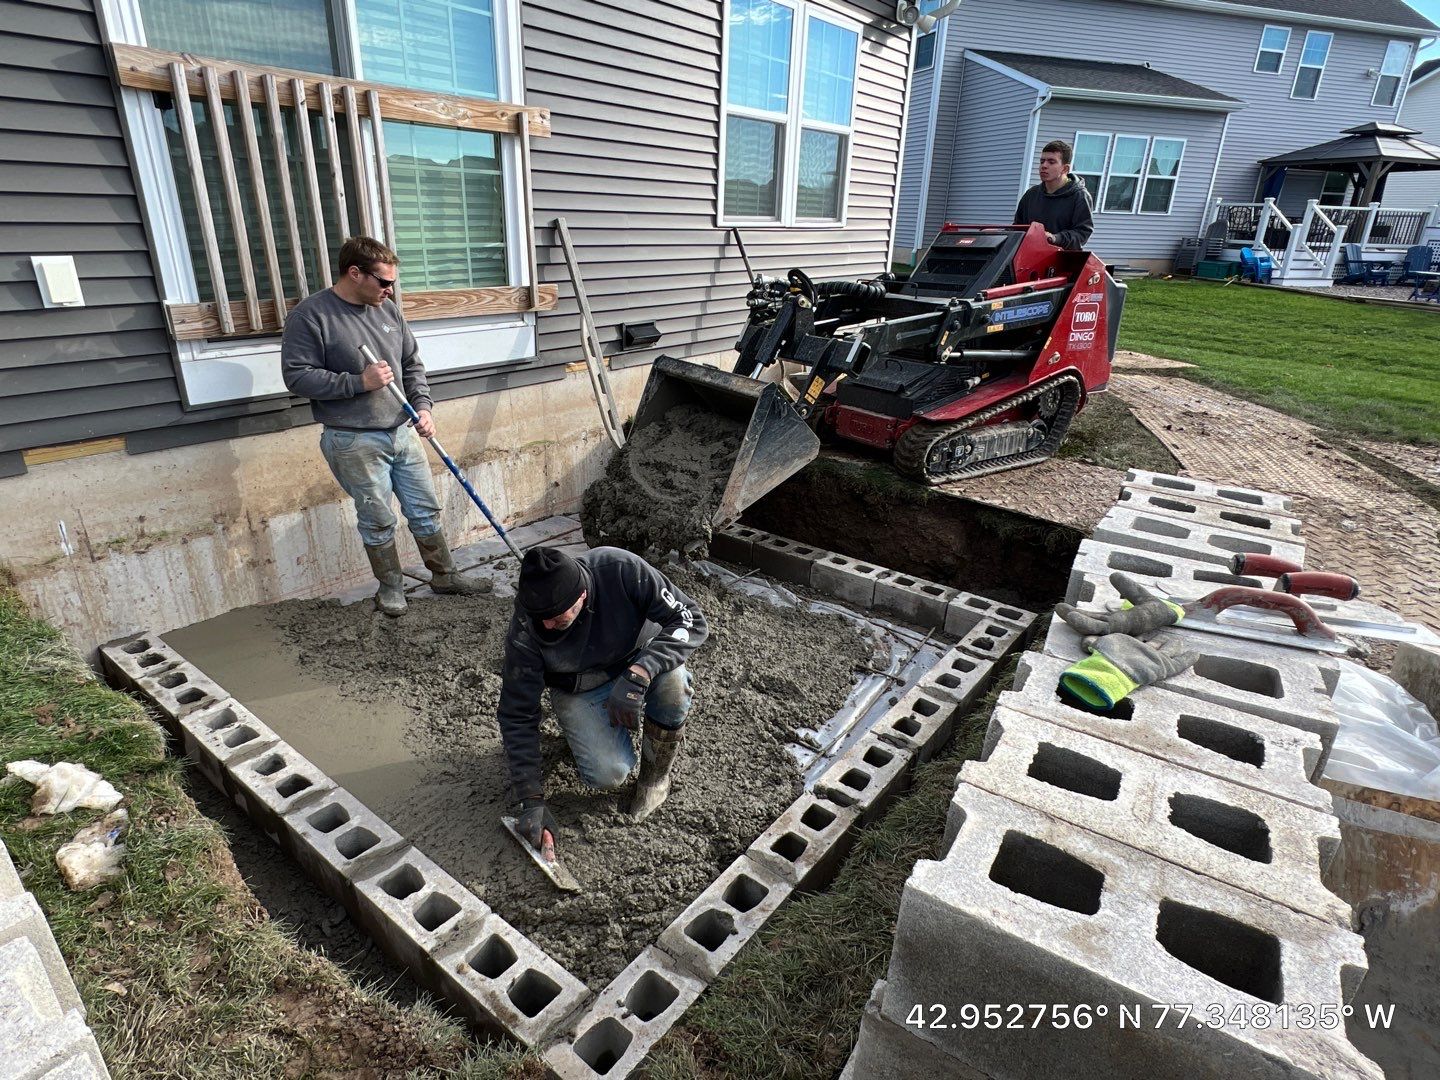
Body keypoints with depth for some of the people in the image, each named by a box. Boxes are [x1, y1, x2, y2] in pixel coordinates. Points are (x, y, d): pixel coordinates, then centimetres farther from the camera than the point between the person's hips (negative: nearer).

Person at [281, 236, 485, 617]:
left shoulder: (387, 308, 7)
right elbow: (297, 375, -13)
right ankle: (390, 586, 25)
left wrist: (422, 406, -1)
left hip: (402, 432, 6)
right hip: (354, 442, -5)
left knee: (425, 509, 12)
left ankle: (444, 575, 26)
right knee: (378, 520, 5)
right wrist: (359, 382, -21)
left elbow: (412, 363, 13)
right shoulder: (310, 315, -11)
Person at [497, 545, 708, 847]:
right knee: (608, 775, -22)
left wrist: (638, 674, -44)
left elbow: (692, 621, -30)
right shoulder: (525, 630, -28)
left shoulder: (622, 570, -33)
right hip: (580, 690, 0)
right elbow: (518, 715, -20)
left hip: (638, 660, 0)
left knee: (670, 678, -35)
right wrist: (532, 801, -21)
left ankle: (656, 771, -7)